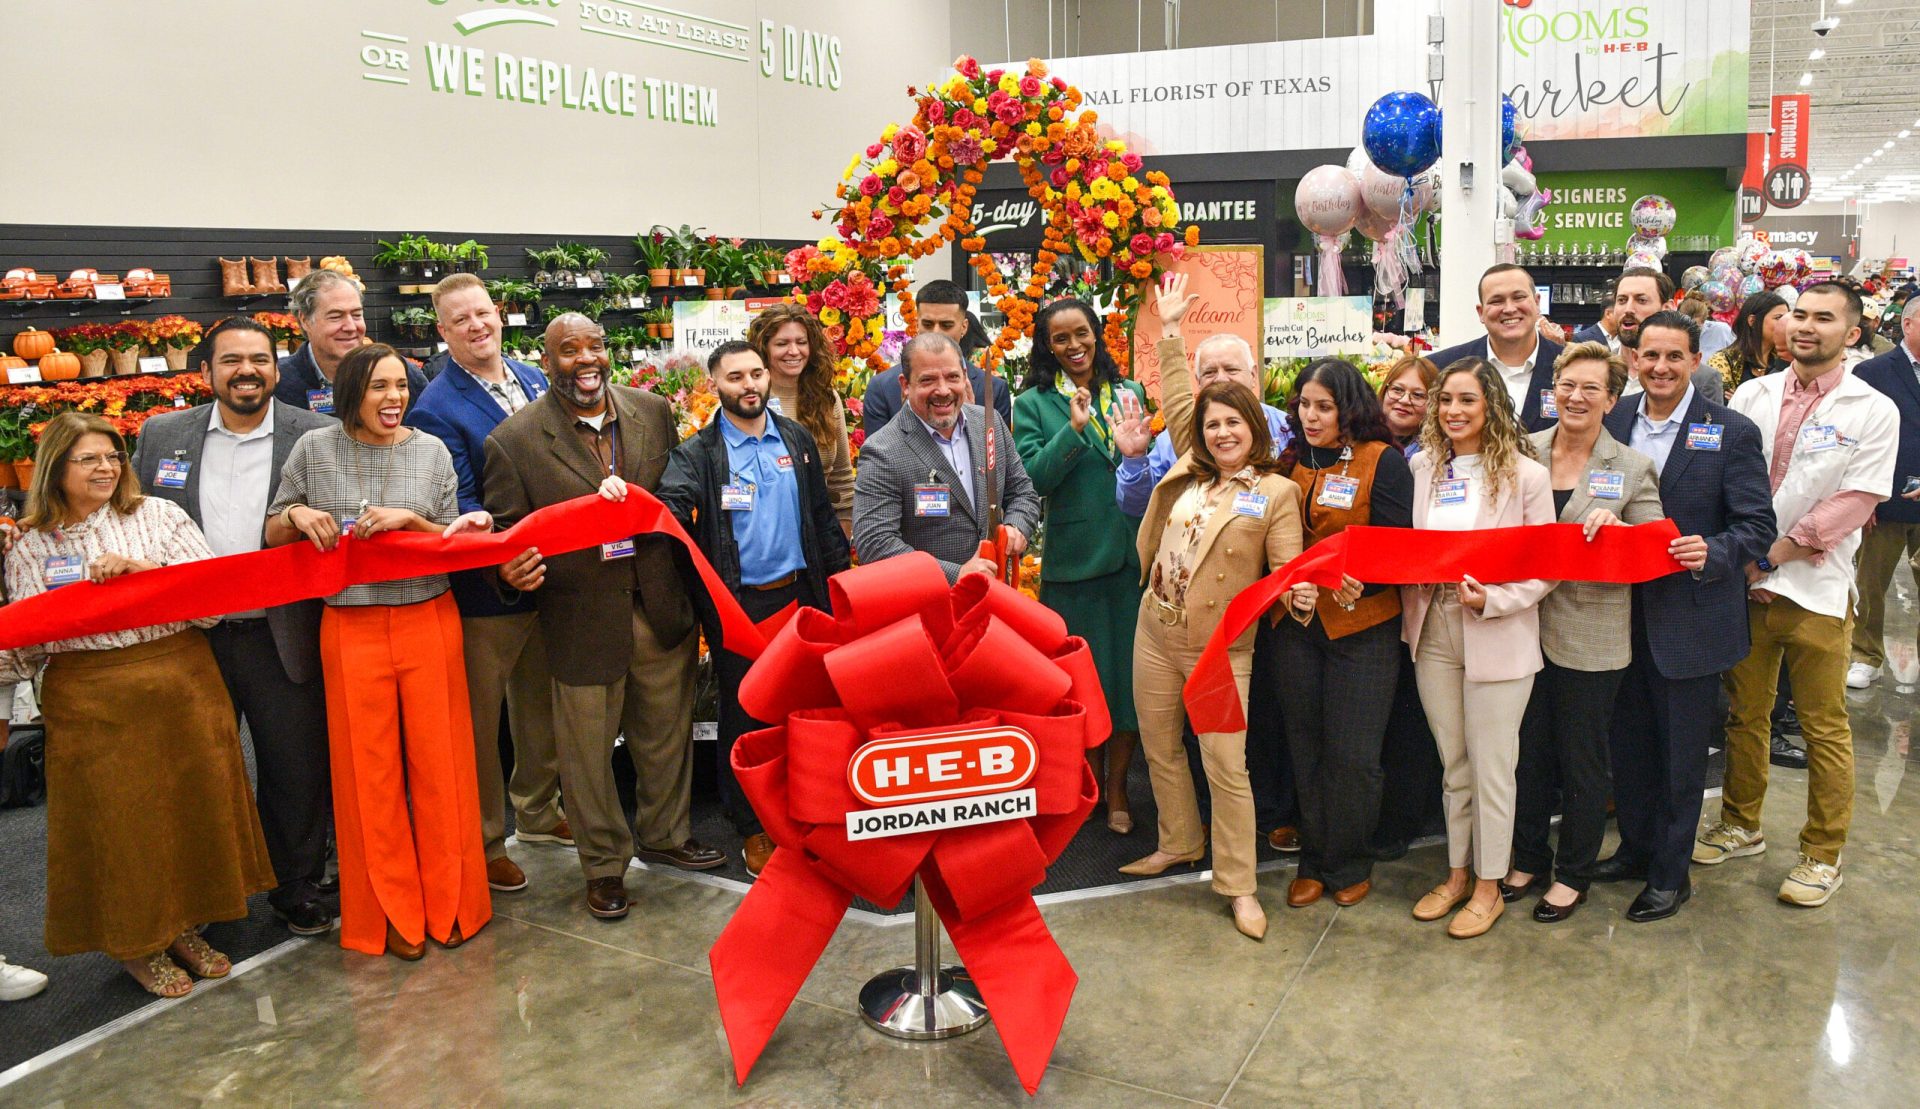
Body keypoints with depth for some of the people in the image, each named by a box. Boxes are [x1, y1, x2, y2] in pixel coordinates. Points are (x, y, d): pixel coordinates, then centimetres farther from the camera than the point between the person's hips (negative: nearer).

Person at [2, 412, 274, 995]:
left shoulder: (159, 516, 2)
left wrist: (143, 569, -17)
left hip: (182, 688, 1)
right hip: (91, 705, 0)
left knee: (190, 808, 8)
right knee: (115, 822, 6)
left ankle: (184, 926, 29)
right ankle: (138, 944, 26)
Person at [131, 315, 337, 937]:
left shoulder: (317, 436, -1)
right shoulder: (162, 435, 6)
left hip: (281, 636, -2)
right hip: (189, 635, 2)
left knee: (296, 769, 7)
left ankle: (297, 887, 26)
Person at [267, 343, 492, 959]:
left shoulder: (431, 451, 4)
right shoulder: (315, 449, 2)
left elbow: (453, 539, 5)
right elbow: (273, 536, 9)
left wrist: (409, 518, -13)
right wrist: (297, 514, -12)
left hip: (429, 622, 1)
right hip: (351, 627, 0)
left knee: (438, 760, 4)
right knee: (369, 769, 4)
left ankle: (447, 903, 20)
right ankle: (391, 913, 18)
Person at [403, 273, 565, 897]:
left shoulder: (538, 383, 6)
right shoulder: (436, 408, -14)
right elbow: (458, 510, -20)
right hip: (485, 588, -6)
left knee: (542, 705, 21)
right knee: (480, 718, 7)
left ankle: (537, 813, 40)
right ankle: (484, 842, 23)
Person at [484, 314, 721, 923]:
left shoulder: (654, 412, 2)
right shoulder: (514, 440, -9)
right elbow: (504, 532, -7)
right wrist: (512, 570, -26)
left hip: (662, 610, 4)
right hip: (583, 620, -3)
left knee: (667, 734, 20)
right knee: (588, 748, 10)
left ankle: (666, 834, 44)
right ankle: (604, 864, 31)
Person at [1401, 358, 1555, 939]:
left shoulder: (1525, 474, -8)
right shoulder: (1422, 467, 4)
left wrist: (1492, 601, -20)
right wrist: (1408, 585, -7)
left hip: (1497, 637, -4)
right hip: (1432, 630, 4)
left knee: (1491, 766, 5)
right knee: (1452, 761, 15)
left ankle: (1489, 885, 21)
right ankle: (1457, 874, 30)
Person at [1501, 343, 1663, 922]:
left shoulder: (1633, 469, -3)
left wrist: (1616, 526, -23)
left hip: (1590, 639, -2)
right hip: (1526, 628, 3)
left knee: (1581, 759, 10)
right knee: (1527, 750, 14)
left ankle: (1572, 873, 27)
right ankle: (1529, 857, 32)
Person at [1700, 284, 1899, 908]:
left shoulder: (1873, 411, -4)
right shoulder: (1751, 395, 7)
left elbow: (1856, 501, -10)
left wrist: (1773, 553, -14)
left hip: (1815, 587, -3)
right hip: (1744, 582, 3)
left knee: (1824, 729, 5)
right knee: (1745, 714, 14)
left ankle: (1823, 854, 18)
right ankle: (1741, 827, 30)